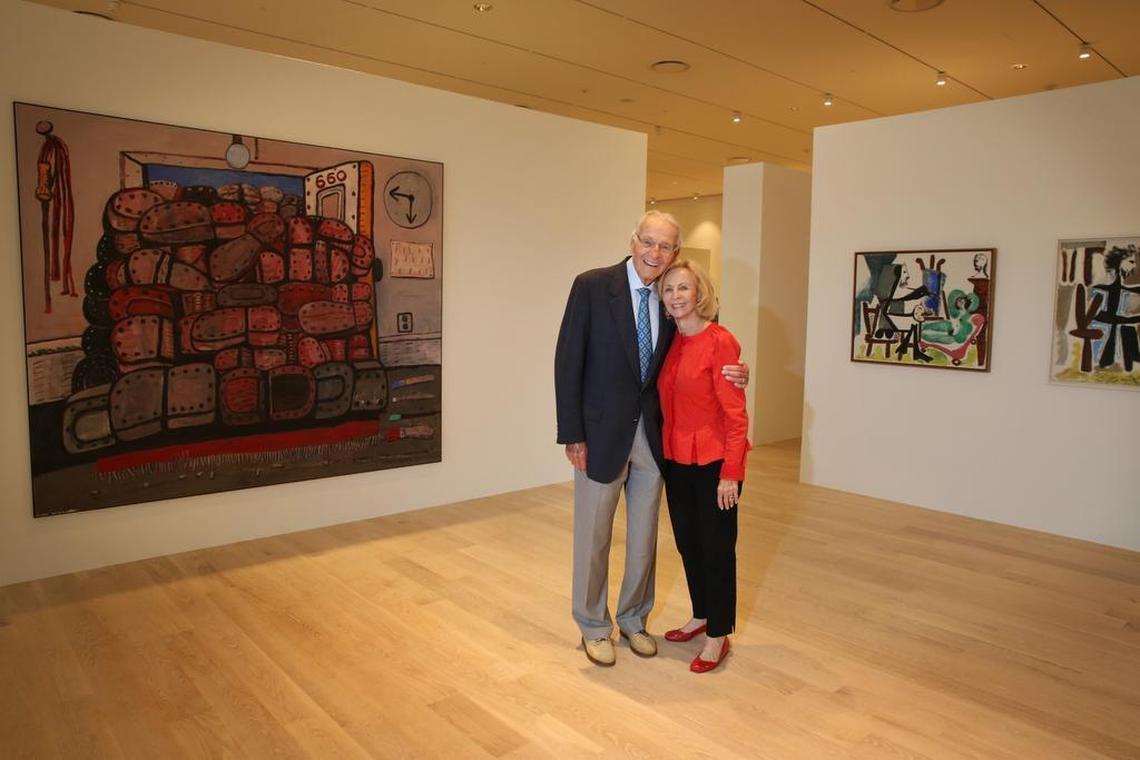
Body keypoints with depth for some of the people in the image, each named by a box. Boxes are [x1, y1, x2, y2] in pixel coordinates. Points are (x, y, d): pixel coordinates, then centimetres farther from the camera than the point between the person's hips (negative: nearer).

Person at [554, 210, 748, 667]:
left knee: (644, 537, 17)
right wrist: (572, 434, -14)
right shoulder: (592, 286, -10)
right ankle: (593, 626, 32)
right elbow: (568, 362, -11)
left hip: (652, 434, 4)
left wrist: (729, 376, -9)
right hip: (602, 432, -4)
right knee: (593, 537, 11)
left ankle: (633, 619, 38)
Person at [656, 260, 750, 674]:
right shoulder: (671, 343, 5)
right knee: (687, 543, 18)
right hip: (677, 460, 7)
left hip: (713, 461, -6)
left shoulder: (720, 341, -14)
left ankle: (718, 636, 22)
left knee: (716, 548, 6)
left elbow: (735, 413, -15)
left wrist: (730, 473, -16)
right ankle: (701, 616, 38)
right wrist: (662, 449, 4)